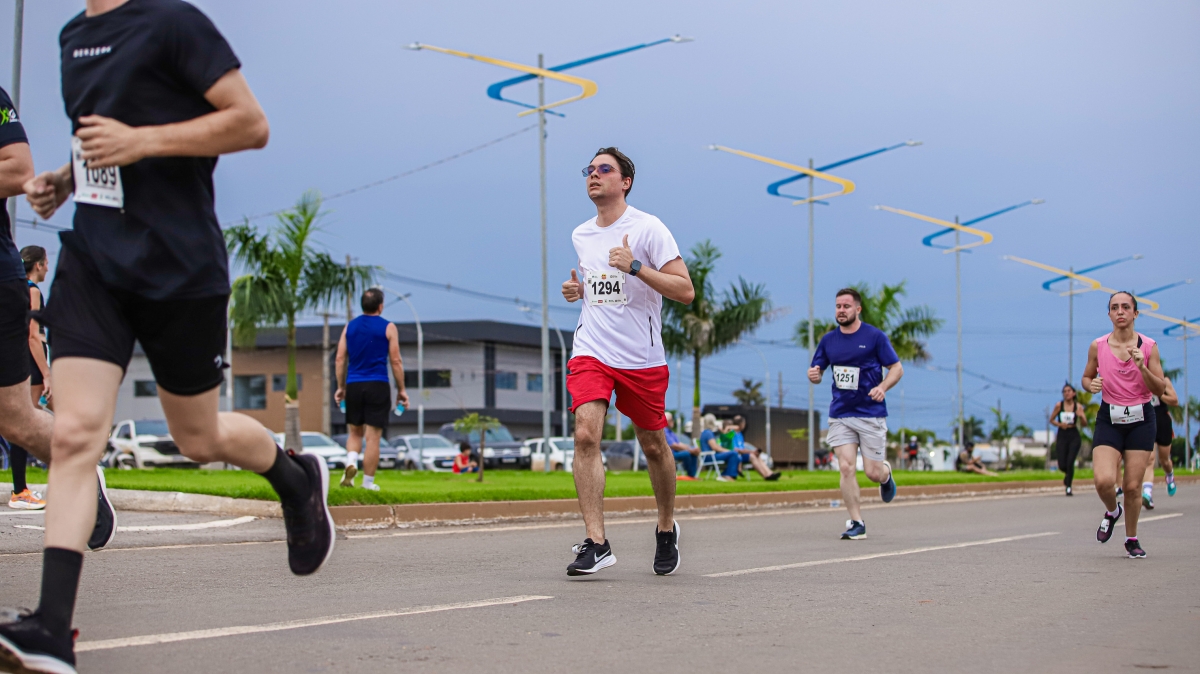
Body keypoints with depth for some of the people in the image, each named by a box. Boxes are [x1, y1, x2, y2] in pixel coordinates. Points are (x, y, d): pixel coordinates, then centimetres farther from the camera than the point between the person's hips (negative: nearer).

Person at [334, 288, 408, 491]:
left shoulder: (349, 327, 9)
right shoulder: (388, 328, 0)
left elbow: (340, 358, 7)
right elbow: (396, 361, -2)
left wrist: (341, 387, 14)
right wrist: (401, 390, 4)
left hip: (353, 385, 3)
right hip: (378, 386, -3)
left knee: (355, 432, 16)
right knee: (373, 436, 1)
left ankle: (351, 462, -11)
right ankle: (368, 482, 3)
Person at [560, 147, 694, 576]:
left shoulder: (648, 228, -8)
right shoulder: (580, 235, 10)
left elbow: (685, 291, -13)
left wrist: (635, 266, -22)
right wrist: (578, 290, 6)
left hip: (643, 358, -3)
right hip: (591, 352, 3)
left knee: (653, 445, 9)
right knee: (586, 433, -18)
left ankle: (666, 529, 34)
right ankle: (596, 543, -19)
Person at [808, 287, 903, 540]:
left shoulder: (875, 336, -4)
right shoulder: (829, 340, 7)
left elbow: (897, 368, -1)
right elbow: (818, 372, 14)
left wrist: (882, 387, -20)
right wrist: (814, 375, -11)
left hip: (871, 414, -3)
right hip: (840, 415, 3)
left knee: (873, 472, -2)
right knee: (846, 467, -9)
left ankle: (886, 473, 36)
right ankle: (857, 524, -1)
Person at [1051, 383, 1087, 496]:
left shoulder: (1078, 406, -1)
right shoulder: (1059, 405, 0)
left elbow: (1084, 424, -1)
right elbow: (1051, 420, 8)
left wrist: (1081, 416, -22)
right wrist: (1059, 424, -11)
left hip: (1074, 437, -1)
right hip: (1062, 436, 1)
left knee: (1070, 463, -12)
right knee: (1062, 465, -3)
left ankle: (1068, 488, 1)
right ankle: (1068, 475, 34)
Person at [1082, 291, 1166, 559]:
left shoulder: (1148, 346, -2)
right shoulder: (1098, 346, 0)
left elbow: (1160, 390, -2)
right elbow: (1087, 378, 15)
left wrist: (1142, 367, -18)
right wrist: (1091, 384, -9)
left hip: (1141, 419, 0)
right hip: (1109, 419, 0)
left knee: (1132, 486, -1)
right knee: (1104, 481, -18)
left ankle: (1132, 540, 21)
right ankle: (1112, 512, 18)